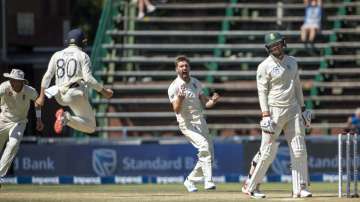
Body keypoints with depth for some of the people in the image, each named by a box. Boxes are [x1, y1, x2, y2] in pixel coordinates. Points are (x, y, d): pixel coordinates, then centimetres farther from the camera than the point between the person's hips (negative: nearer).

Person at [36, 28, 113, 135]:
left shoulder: (57, 55, 11)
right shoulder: (83, 56, -1)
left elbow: (47, 76, 5)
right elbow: (88, 79, -12)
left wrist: (41, 96, 5)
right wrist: (103, 91, -3)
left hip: (60, 96, 6)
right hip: (76, 94, -6)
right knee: (90, 127, 0)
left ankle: (63, 115, 12)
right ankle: (67, 118, -26)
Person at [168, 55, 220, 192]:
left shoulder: (196, 83, 9)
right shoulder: (174, 87, -9)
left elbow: (204, 103, 11)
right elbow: (176, 110, -17)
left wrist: (212, 101, -10)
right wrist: (180, 97, -36)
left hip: (201, 123, 7)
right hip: (187, 124, -7)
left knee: (209, 155, 5)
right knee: (204, 146, -28)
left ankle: (190, 180, 21)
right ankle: (208, 181, -30)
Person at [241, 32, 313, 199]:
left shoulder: (292, 62, 12)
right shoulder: (265, 66, -5)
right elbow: (262, 92, -9)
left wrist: (303, 108, 15)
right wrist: (265, 115, -17)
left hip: (293, 110, 5)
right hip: (274, 110, -5)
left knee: (299, 151, -1)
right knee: (267, 152, -6)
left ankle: (300, 188, 3)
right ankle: (250, 186, 5)